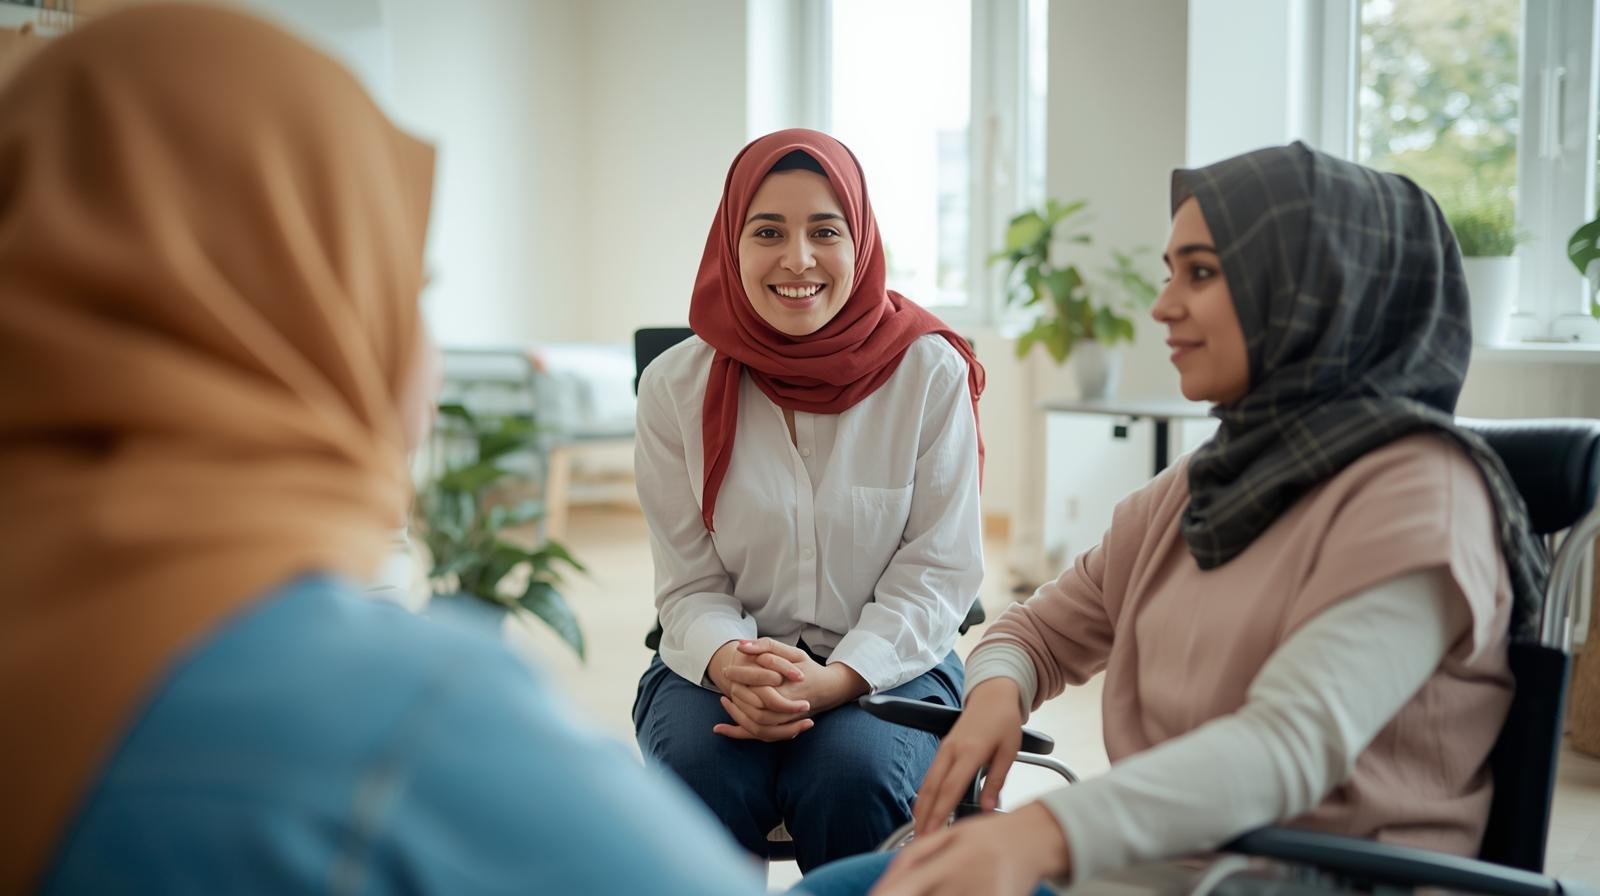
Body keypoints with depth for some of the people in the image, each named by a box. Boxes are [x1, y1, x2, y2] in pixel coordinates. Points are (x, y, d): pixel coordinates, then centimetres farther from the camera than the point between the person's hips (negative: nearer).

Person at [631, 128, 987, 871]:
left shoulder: (931, 371, -4)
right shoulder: (675, 386, -1)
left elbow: (937, 569, -5)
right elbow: (690, 584, 0)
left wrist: (833, 681, -21)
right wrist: (731, 663, -24)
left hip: (887, 662, 0)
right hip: (723, 663, 1)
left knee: (851, 774, -32)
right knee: (702, 775, -31)